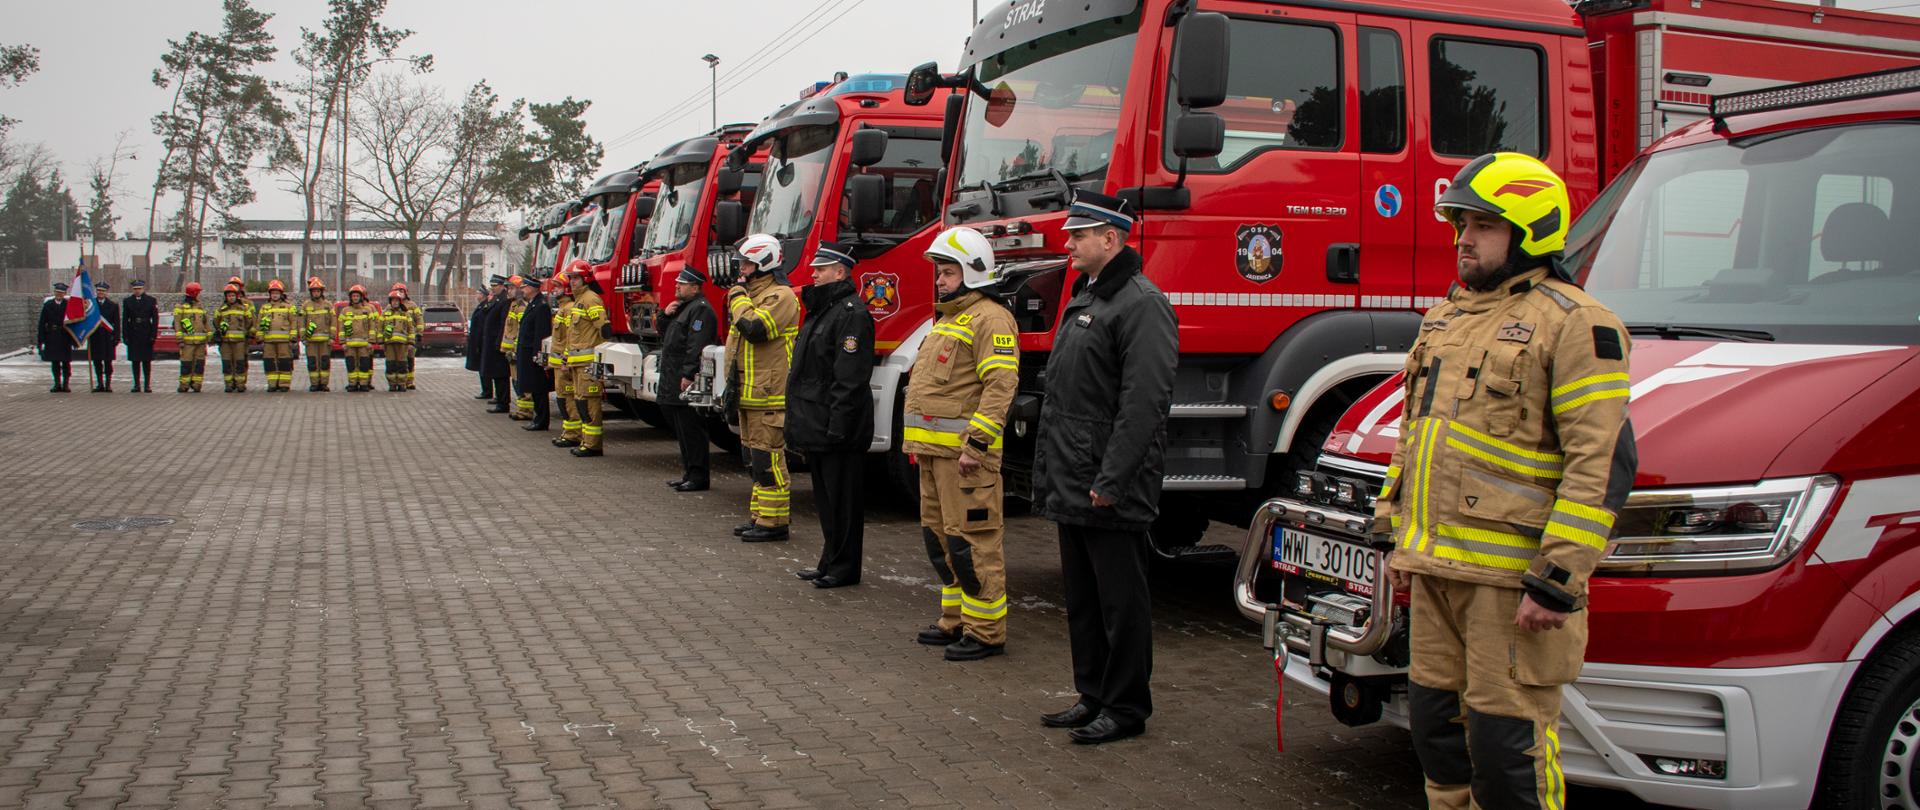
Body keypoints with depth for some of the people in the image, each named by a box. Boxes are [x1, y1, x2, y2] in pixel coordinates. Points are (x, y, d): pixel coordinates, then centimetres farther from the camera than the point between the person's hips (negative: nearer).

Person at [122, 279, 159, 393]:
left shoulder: (151, 301, 3)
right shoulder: (127, 301, 8)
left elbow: (155, 319, 1)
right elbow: (125, 320, 7)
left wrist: (153, 335, -6)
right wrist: (125, 336, 0)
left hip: (146, 335, -2)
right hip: (133, 335, 2)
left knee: (147, 361, 1)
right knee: (135, 360, 3)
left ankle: (147, 385, 5)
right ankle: (137, 385, 8)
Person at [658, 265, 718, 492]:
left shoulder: (701, 309, -13)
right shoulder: (683, 306, 20)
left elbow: (696, 346, -21)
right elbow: (663, 331, 26)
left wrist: (688, 375, -26)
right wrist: (666, 315, 7)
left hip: (688, 382, -11)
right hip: (673, 383, 11)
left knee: (691, 429, -8)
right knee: (681, 429, 14)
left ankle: (698, 477, -5)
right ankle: (689, 473, 20)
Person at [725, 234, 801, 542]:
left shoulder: (780, 296, -12)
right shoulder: (751, 293, 20)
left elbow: (755, 328, -28)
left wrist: (739, 298, -13)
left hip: (769, 394, -11)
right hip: (750, 393, 11)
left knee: (767, 457, -9)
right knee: (757, 458, 15)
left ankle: (774, 521, -5)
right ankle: (759, 516, 22)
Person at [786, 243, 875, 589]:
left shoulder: (851, 313, -15)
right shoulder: (820, 310, 18)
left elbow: (849, 378, -21)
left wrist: (838, 426, -24)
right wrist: (798, 419, 20)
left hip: (837, 430, -10)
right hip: (816, 428, 10)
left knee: (842, 499, -2)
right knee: (825, 498, 16)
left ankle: (844, 569, 5)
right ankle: (830, 561, 25)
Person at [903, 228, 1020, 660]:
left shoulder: (989, 319, -11)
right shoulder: (947, 319, 21)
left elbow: (1000, 385, -21)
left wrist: (976, 443, -24)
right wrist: (918, 440, 21)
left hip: (963, 450, -11)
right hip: (935, 450, 11)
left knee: (972, 540, -7)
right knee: (939, 535, 15)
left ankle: (986, 632, -1)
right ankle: (956, 620, 25)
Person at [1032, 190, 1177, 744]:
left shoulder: (1141, 304, -14)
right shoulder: (1083, 300, 18)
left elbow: (1145, 402, -21)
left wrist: (1111, 481, -23)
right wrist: (1046, 472, 18)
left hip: (1111, 494, -10)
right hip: (1071, 488, 10)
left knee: (1121, 601, 1)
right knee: (1082, 600, 16)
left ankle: (1126, 708, 11)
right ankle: (1093, 695, 27)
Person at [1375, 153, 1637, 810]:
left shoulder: (1574, 324, -10)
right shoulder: (1447, 318, 17)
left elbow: (1602, 461, -16)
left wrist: (1556, 579, -20)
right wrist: (1392, 533, 20)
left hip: (1510, 576, -8)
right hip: (1435, 568, 8)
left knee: (1506, 742, -2)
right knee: (1436, 723, 15)